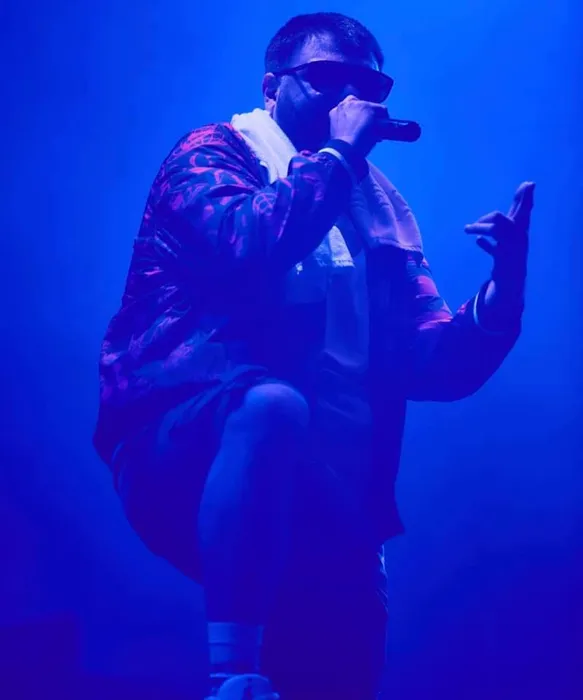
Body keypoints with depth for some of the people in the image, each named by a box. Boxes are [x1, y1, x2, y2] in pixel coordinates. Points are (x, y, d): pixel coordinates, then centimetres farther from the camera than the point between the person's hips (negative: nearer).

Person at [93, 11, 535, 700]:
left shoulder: (379, 208, 16)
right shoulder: (212, 152, 3)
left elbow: (434, 365, 9)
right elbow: (246, 244, -21)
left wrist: (505, 284, -7)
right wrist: (339, 152, -9)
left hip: (325, 501, 5)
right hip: (178, 449, -5)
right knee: (273, 404, -35)